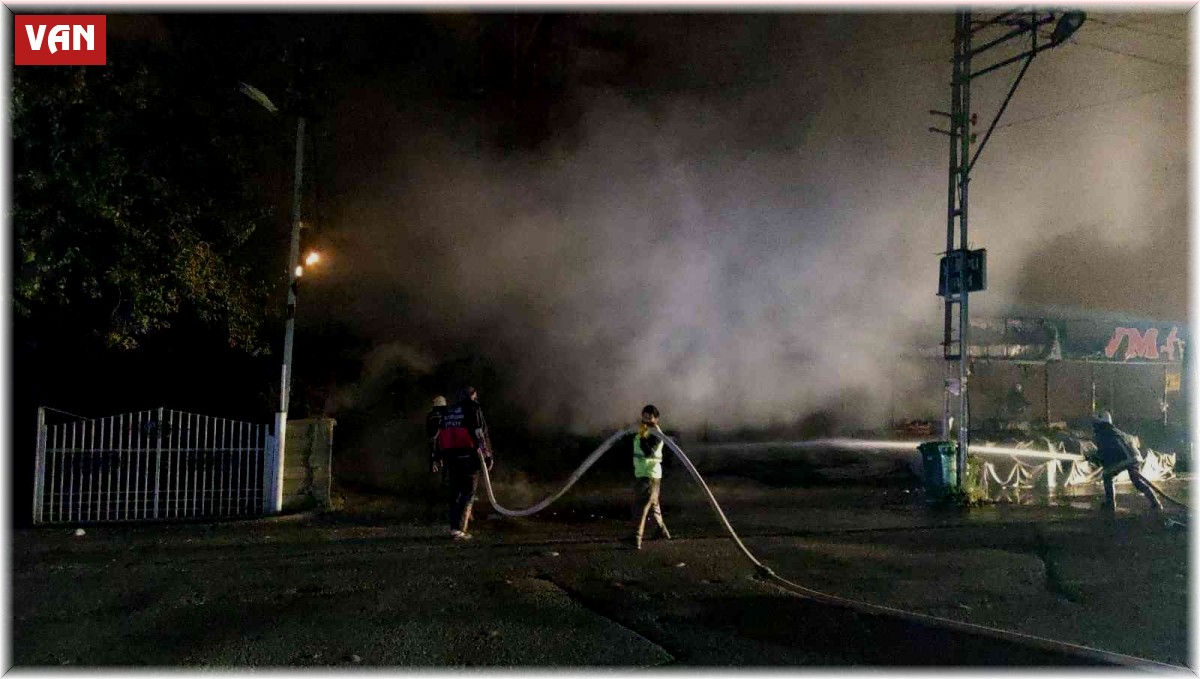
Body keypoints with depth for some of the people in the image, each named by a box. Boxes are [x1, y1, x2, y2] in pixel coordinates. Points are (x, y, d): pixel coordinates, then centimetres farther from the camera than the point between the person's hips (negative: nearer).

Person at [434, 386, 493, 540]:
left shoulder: (447, 412, 17)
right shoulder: (473, 410, -3)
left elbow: (439, 437, 19)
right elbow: (480, 435, -9)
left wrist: (443, 457, 25)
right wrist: (487, 455, -4)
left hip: (450, 457, 6)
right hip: (468, 458, -6)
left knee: (455, 493, 15)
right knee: (468, 494, -1)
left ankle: (454, 526, 18)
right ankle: (458, 529, -8)